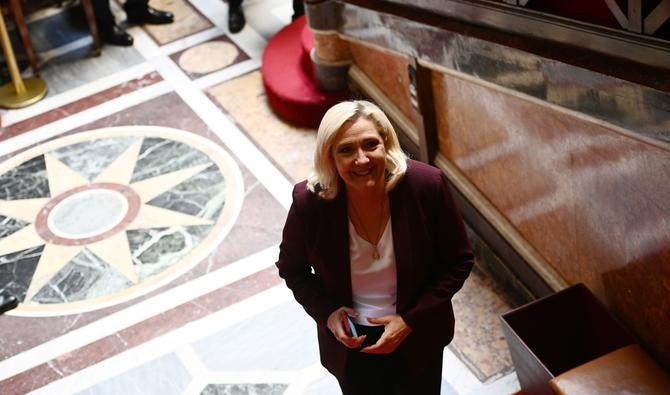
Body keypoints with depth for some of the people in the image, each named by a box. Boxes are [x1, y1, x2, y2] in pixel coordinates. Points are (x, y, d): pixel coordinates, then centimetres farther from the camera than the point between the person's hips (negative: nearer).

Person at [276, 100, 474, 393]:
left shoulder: (426, 185, -25)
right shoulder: (309, 201, -24)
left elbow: (458, 262, -12)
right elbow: (291, 268, -3)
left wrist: (410, 320, -18)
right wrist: (326, 313, -18)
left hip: (418, 335, 0)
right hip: (349, 338, 0)